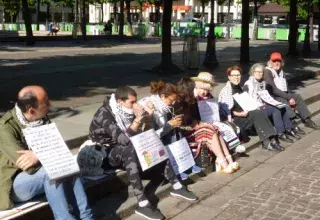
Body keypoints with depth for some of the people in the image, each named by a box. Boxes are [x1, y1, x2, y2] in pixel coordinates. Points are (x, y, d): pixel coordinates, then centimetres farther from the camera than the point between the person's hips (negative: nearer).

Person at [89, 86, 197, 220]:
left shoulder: (124, 110, 1)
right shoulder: (104, 114, -23)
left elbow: (135, 134, 4)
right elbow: (123, 139, -32)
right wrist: (138, 119, -33)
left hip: (126, 148, 8)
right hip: (106, 153, -8)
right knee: (130, 150, -38)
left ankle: (175, 186, 1)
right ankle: (142, 203, -39)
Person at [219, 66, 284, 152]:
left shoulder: (239, 88, 20)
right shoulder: (226, 90, -6)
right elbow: (226, 110, -13)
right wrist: (239, 114, -24)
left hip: (243, 113, 7)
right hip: (233, 119, -7)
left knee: (259, 113, -22)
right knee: (257, 114, -27)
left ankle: (271, 139, -30)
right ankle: (267, 142, -31)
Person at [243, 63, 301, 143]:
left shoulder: (263, 83, 18)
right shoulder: (248, 84, -6)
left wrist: (267, 103, 0)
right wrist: (261, 105, -18)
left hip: (264, 106, 7)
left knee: (283, 107, -14)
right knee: (276, 109, -28)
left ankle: (289, 129, -10)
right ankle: (280, 133, -26)